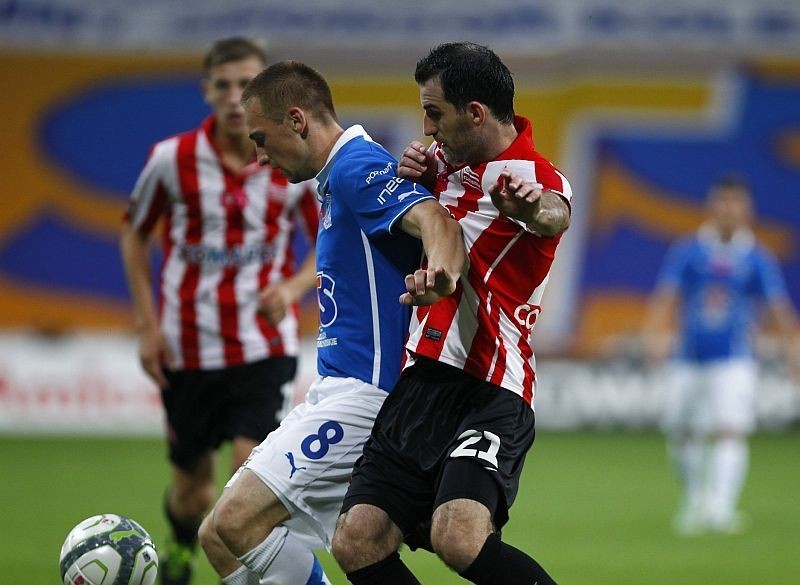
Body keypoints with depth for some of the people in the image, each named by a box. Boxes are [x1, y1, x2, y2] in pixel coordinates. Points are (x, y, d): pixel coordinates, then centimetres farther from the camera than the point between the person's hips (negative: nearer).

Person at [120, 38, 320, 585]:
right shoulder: (172, 158, -6)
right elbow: (135, 235, 9)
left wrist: (293, 286, -17)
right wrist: (147, 325, 2)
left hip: (264, 347, -1)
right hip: (187, 349, 1)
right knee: (193, 485, 11)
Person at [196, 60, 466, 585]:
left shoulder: (357, 167, -13)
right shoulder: (338, 177, 20)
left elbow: (434, 221, -31)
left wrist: (442, 276, -50)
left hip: (363, 393, -11)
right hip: (336, 391, 11)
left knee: (238, 519, -21)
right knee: (220, 536, 6)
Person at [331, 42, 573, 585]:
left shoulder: (534, 177, -12)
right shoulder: (449, 159, 11)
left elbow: (555, 214, -36)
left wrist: (534, 208, -62)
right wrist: (414, 176, 5)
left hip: (490, 394, -8)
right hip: (420, 384, 8)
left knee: (459, 538, -29)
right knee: (357, 541, -5)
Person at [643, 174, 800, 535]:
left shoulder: (758, 260, 1)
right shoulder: (686, 253, 2)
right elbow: (665, 297, -6)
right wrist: (656, 334, -23)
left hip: (734, 362, -2)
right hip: (689, 361, 2)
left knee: (730, 433, -18)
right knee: (681, 438, 9)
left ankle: (720, 508, -24)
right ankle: (694, 501, 30)